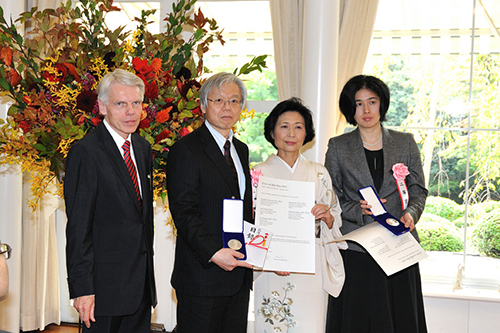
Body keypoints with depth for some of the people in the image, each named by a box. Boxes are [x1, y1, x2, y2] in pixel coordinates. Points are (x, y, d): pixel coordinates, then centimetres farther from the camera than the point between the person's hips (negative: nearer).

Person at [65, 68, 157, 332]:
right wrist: (82, 288, -17)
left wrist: (147, 268, 16)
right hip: (105, 285, -7)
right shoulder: (85, 152, -13)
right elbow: (78, 226, -15)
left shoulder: (142, 148, 11)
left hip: (141, 280, 7)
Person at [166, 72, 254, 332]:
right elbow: (184, 212, -16)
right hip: (202, 276, -7)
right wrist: (213, 253, -25)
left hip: (239, 272, 7)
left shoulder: (241, 150, 15)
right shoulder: (185, 150, -9)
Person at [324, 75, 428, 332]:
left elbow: (418, 190, 9)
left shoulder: (405, 143, 9)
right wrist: (358, 209, -15)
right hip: (355, 250, -1)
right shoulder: (338, 147, 5)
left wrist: (410, 213, -11)